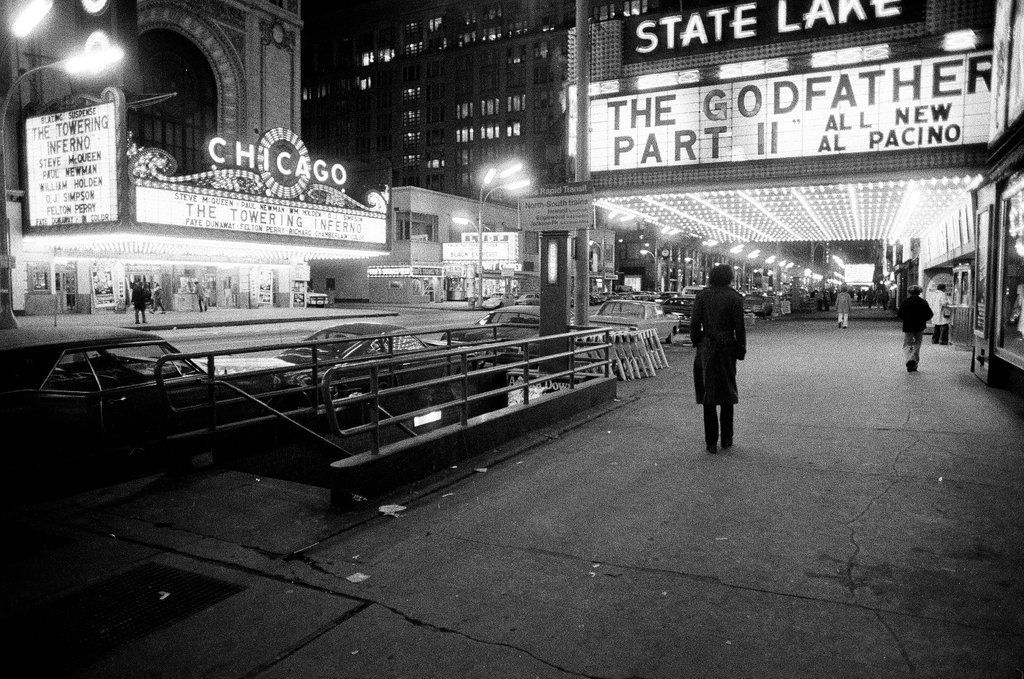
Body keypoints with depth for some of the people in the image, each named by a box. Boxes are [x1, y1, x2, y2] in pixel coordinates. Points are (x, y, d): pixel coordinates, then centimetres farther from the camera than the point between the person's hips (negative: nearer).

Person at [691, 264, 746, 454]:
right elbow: (739, 327, -5)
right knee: (727, 394, 14)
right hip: (726, 348, -1)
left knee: (708, 396, 5)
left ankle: (711, 443, 4)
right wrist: (741, 351, 4)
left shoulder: (702, 296, 1)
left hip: (706, 349, 1)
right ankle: (726, 439, 21)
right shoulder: (735, 297, -4)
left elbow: (695, 324, -1)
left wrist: (697, 344, 9)